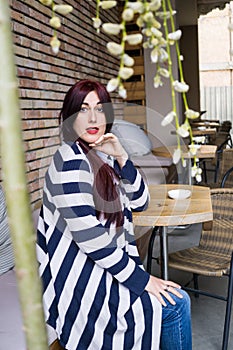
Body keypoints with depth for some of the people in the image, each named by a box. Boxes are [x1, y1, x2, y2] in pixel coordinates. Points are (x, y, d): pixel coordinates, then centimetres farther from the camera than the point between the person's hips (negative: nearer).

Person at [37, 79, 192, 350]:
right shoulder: (71, 160, -19)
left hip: (99, 265, 8)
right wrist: (141, 279, -17)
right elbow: (89, 237, -24)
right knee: (175, 304, -6)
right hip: (77, 283, -8)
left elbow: (139, 203, 6)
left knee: (178, 299, 8)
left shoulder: (103, 157, 8)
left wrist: (121, 158, -9)